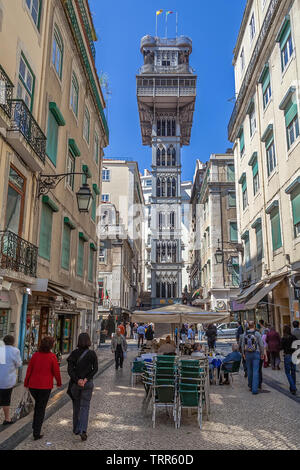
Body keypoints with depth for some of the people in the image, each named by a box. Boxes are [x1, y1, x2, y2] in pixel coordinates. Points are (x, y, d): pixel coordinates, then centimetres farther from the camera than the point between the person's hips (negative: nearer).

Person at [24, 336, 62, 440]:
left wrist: (26, 383, 15)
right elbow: (56, 371, -8)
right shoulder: (52, 357, -13)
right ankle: (36, 433, 9)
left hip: (33, 385, 4)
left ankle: (35, 425, 30)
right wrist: (59, 383, 9)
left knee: (37, 403, 29)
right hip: (45, 386, -4)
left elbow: (29, 370, 2)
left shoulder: (35, 355, -3)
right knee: (41, 409, 8)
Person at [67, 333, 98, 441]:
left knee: (76, 406, 18)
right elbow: (95, 369, -11)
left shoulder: (74, 353, -4)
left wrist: (77, 380, -12)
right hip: (88, 383, -1)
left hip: (75, 383, 1)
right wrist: (86, 379, -12)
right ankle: (83, 430, -10)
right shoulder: (92, 354, -6)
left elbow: (70, 369, -9)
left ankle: (76, 429, 28)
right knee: (85, 406, 5)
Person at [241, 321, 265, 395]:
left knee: (249, 370, 17)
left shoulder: (245, 334, 0)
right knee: (256, 371, -3)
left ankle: (250, 386, 31)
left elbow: (243, 345, 6)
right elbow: (261, 345, -6)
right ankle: (254, 389, -8)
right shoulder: (257, 333, -9)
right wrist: (262, 353, 5)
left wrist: (243, 353, 17)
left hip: (248, 354, 3)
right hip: (256, 354, -3)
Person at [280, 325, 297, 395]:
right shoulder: (294, 337, -2)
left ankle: (293, 388, -7)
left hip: (287, 356, -4)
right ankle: (292, 388, 25)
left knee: (288, 372, 6)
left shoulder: (283, 338, -12)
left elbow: (281, 348, -10)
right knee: (293, 372, 16)